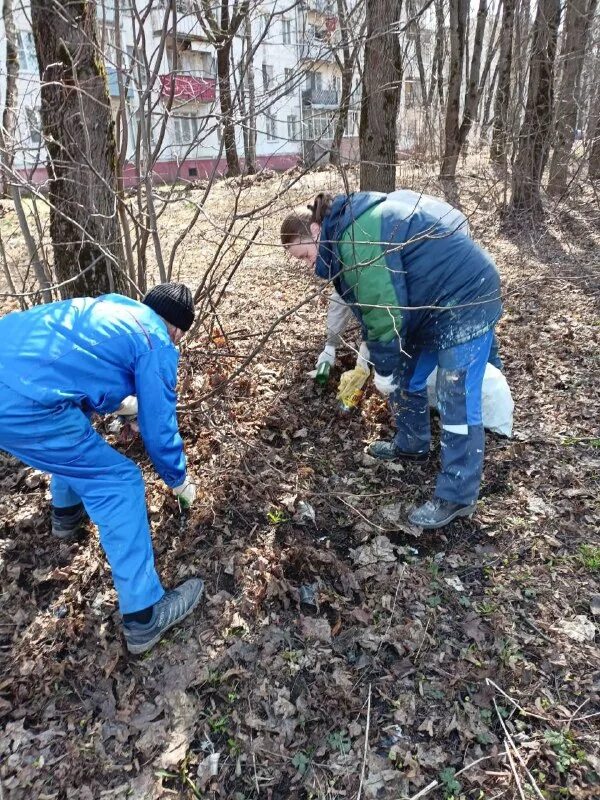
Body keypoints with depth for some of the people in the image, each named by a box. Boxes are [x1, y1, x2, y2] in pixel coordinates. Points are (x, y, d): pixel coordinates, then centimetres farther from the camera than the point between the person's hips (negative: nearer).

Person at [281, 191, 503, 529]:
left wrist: (384, 369, -15)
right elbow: (373, 303, 14)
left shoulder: (358, 236, -24)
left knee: (457, 402, -7)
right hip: (433, 302, 11)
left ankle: (457, 497, 3)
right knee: (407, 376, 19)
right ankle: (412, 445, 40)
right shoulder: (351, 229, 9)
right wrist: (368, 358, 16)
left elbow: (383, 308, -26)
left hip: (466, 297, -10)